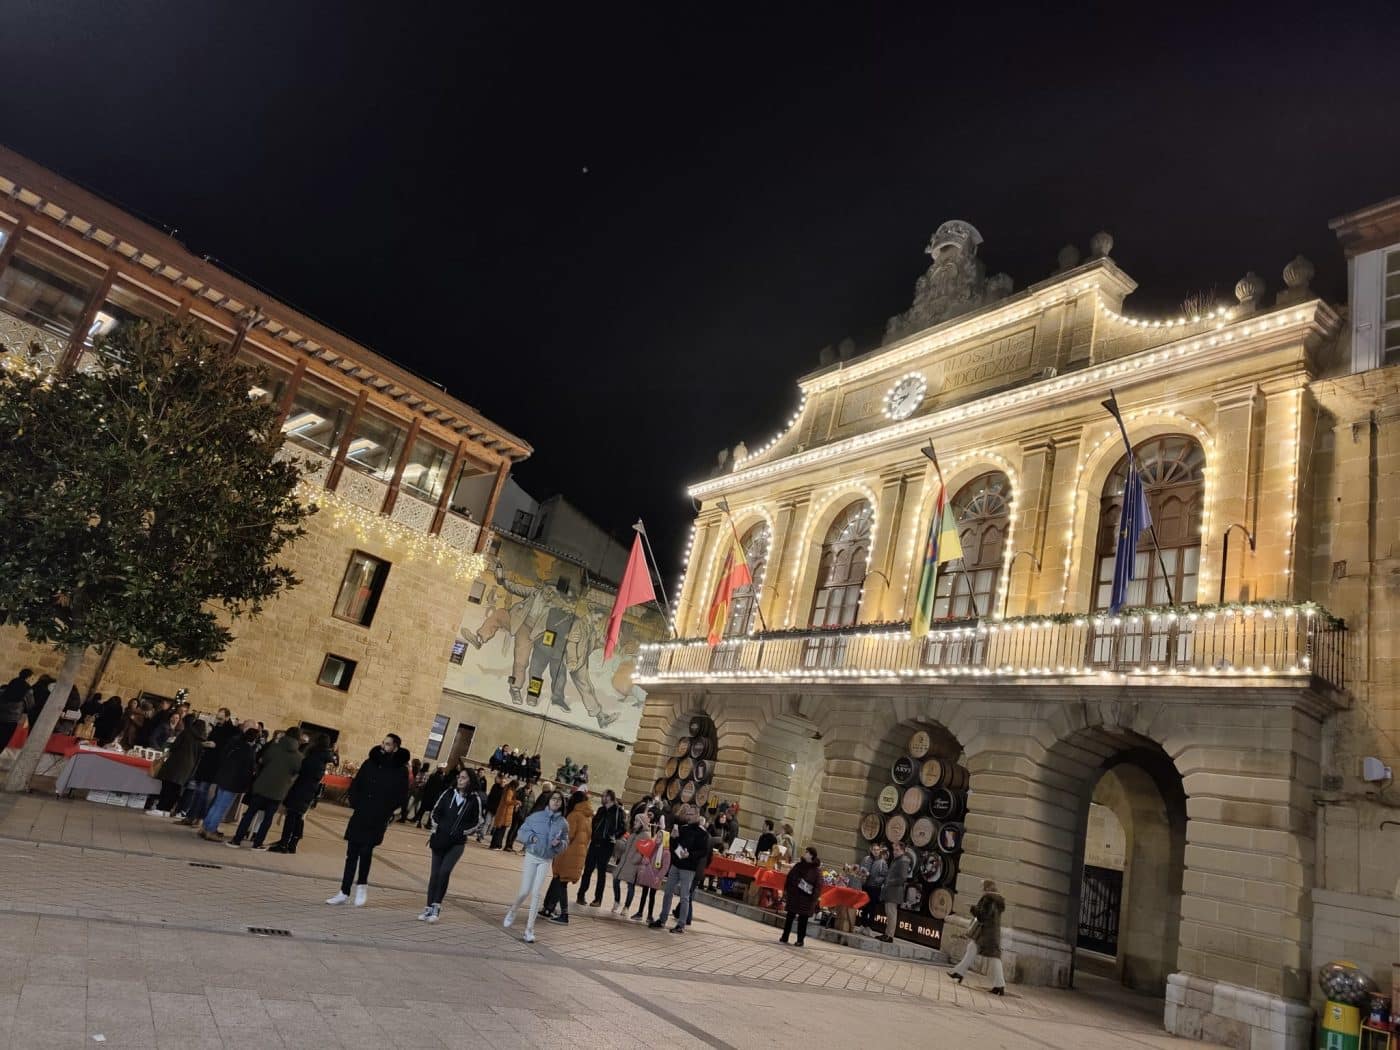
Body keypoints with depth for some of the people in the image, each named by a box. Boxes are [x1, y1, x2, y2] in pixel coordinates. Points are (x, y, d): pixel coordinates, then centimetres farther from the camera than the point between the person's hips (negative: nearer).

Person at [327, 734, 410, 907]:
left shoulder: (400, 771, -5)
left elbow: (401, 796, -5)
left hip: (377, 821, -4)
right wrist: (354, 800, -2)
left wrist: (385, 810, -12)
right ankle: (344, 892, 17)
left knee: (366, 850, -14)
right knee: (351, 853, 7)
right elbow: (356, 784, 13)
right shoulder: (370, 763, 7)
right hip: (359, 817, 4)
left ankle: (361, 885, 10)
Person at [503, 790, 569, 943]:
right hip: (531, 857, -1)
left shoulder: (563, 823, -3)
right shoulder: (536, 816, -7)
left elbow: (565, 843, 4)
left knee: (536, 894, -2)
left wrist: (559, 843, -18)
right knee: (525, 891, 1)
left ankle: (529, 929, 8)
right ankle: (512, 911, 34)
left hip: (546, 861, 1)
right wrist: (531, 837, -20)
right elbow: (522, 832, -1)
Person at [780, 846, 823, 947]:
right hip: (794, 895, 4)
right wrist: (786, 890, 7)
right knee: (789, 916, 9)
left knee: (803, 920, 4)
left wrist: (814, 899, -16)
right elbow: (789, 877, 10)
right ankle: (785, 937, 19)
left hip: (806, 898, -4)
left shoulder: (816, 870, -9)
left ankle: (800, 940, 15)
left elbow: (818, 886, -11)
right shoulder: (799, 865, 3)